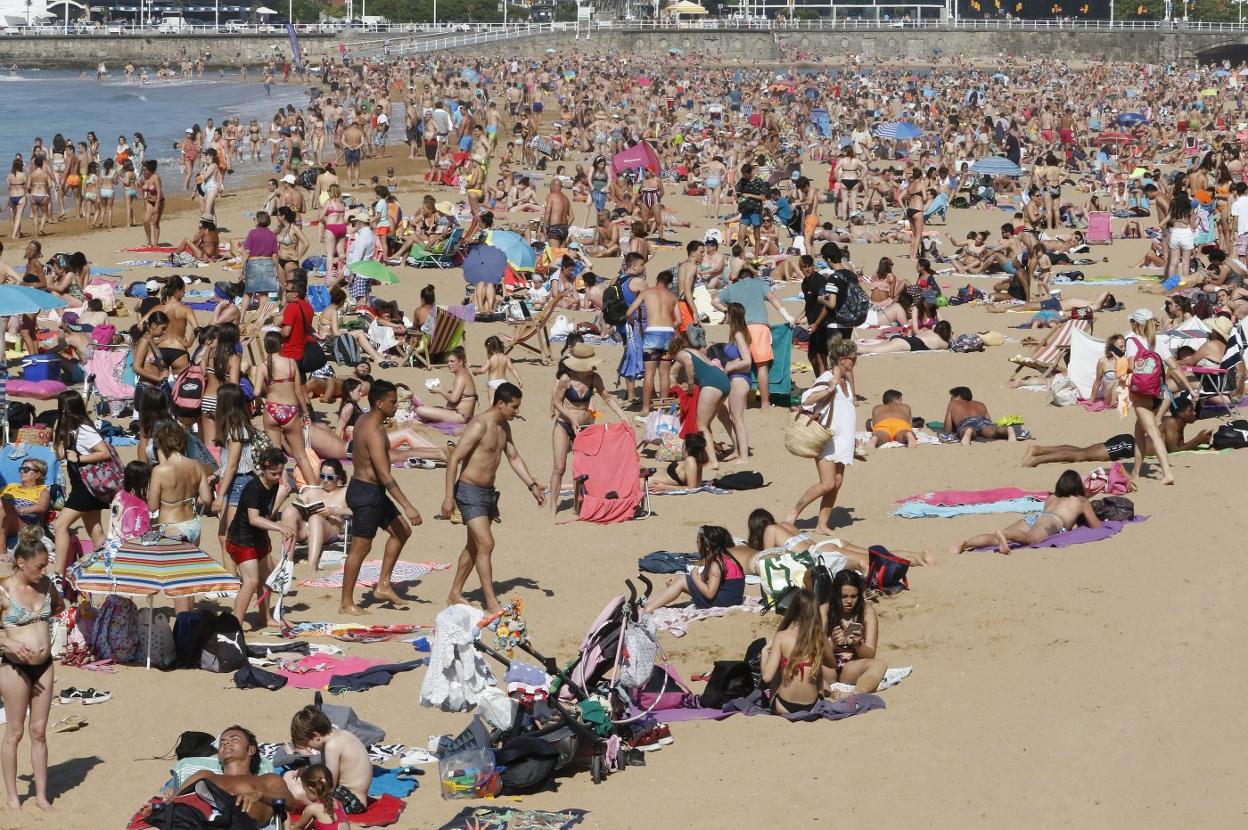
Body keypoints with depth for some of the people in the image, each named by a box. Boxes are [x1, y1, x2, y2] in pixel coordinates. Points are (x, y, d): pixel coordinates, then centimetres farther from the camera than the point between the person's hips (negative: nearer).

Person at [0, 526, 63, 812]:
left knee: (39, 732, 10)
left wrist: (41, 621, 9)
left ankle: (42, 795, 15)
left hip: (44, 665, 5)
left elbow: (59, 604, 25)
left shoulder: (45, 585, 3)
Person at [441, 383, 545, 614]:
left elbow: (514, 458, 20)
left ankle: (455, 595, 28)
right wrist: (449, 497, -23)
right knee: (486, 544, -14)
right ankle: (491, 603, -14)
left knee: (474, 546, 16)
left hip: (488, 491, 10)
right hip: (470, 491, -10)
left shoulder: (504, 427, 9)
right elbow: (454, 459, -21)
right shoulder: (479, 426, -20)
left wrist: (532, 486, 10)